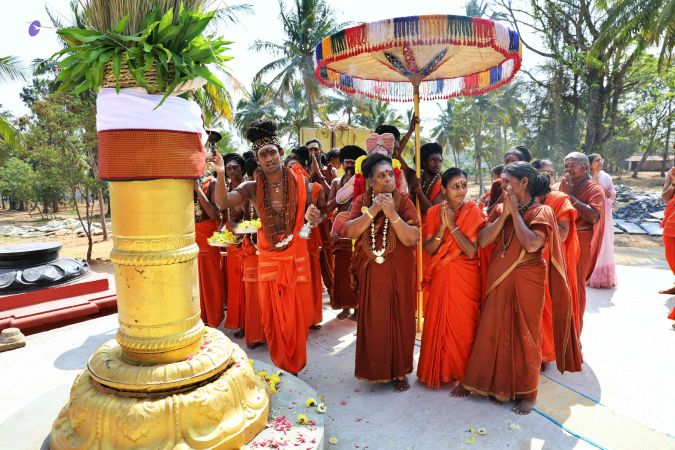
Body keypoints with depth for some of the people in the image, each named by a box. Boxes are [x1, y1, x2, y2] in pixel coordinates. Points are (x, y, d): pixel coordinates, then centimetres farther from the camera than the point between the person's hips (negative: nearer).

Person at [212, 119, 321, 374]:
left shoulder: (300, 181, -4)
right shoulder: (253, 187, -4)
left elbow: (311, 212, 6)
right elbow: (223, 203, -17)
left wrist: (312, 217, -17)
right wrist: (220, 174, -31)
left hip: (296, 256, -1)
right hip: (268, 257, 1)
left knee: (296, 314, 8)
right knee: (273, 315, 11)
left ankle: (295, 365, 31)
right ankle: (281, 366, 33)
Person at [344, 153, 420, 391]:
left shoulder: (403, 200, -4)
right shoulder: (362, 201, 2)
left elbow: (412, 239, -13)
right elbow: (350, 231, -12)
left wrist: (392, 214, -24)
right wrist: (373, 210, -21)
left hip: (399, 273, -1)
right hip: (369, 273, 1)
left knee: (399, 320, 7)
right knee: (372, 320, 9)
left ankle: (399, 371, 23)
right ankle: (375, 369, 28)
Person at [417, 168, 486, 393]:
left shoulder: (474, 212, -8)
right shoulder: (433, 212, 0)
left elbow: (472, 251, -16)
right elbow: (428, 249, -6)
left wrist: (453, 225, -20)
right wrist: (443, 226, -18)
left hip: (465, 278, -3)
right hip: (440, 277, 3)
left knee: (463, 326, 5)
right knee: (438, 323, 11)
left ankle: (464, 376, 22)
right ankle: (440, 370, 31)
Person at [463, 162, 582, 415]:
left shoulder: (541, 212, -8)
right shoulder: (499, 209, 6)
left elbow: (531, 245, -26)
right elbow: (482, 241, -6)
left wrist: (515, 212, -17)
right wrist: (504, 214, -12)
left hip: (526, 282, -5)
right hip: (499, 280, 5)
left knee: (525, 336, 6)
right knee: (498, 333, 11)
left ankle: (527, 393, 23)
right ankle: (501, 385, 29)